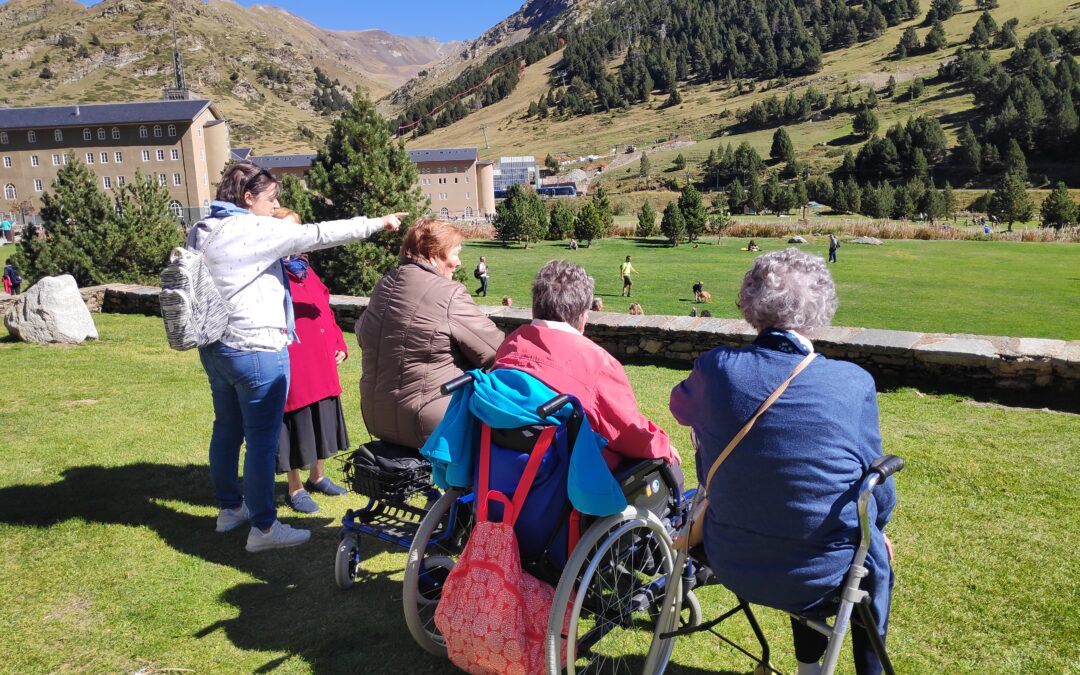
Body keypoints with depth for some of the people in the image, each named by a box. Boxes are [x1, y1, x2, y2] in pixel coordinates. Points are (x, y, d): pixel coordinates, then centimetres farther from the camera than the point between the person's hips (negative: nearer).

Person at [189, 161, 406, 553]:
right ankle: (263, 528, 8)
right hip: (256, 350, -9)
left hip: (215, 347, 10)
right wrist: (377, 223, -9)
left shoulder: (201, 232, 9)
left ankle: (230, 507, 36)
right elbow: (318, 235, -16)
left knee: (227, 428, 20)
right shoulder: (254, 230, -17)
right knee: (262, 439, -1)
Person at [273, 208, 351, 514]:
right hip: (292, 368, -8)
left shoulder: (305, 268, 13)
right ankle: (295, 489, 22)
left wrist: (339, 343, 12)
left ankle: (317, 477, 37)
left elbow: (324, 310, 17)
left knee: (321, 421, 18)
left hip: (322, 365, 8)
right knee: (296, 424, 5)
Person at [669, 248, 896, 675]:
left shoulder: (714, 369, -15)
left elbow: (680, 407, 8)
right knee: (879, 559, 31)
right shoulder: (854, 383, -18)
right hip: (821, 576, -2)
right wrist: (878, 526, 17)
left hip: (731, 564, 3)